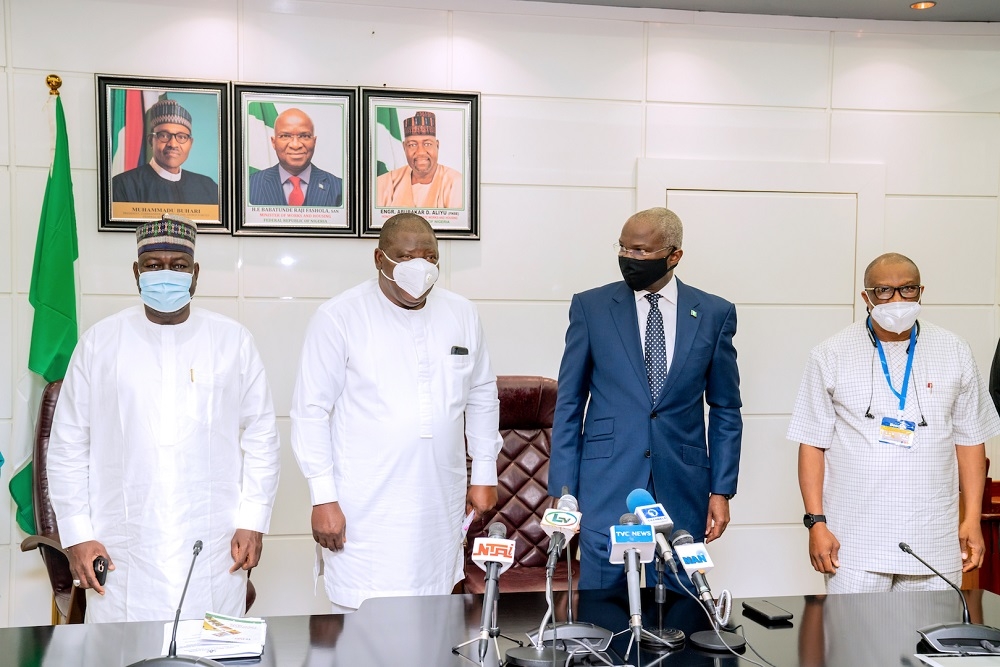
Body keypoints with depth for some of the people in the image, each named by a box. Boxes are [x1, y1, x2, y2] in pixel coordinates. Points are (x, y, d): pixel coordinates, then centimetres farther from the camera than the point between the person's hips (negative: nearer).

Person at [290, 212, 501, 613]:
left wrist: (484, 474, 15)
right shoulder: (339, 317, -6)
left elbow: (482, 397, 18)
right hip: (364, 511, -4)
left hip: (440, 510, 4)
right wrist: (323, 498, -9)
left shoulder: (462, 315, 8)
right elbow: (311, 411, -5)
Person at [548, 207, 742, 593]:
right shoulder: (590, 307, 1)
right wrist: (562, 490, -2)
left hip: (681, 489, 1)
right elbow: (569, 404, 3)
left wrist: (722, 490, 3)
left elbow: (725, 409, 8)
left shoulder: (715, 314, 3)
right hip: (606, 486, -1)